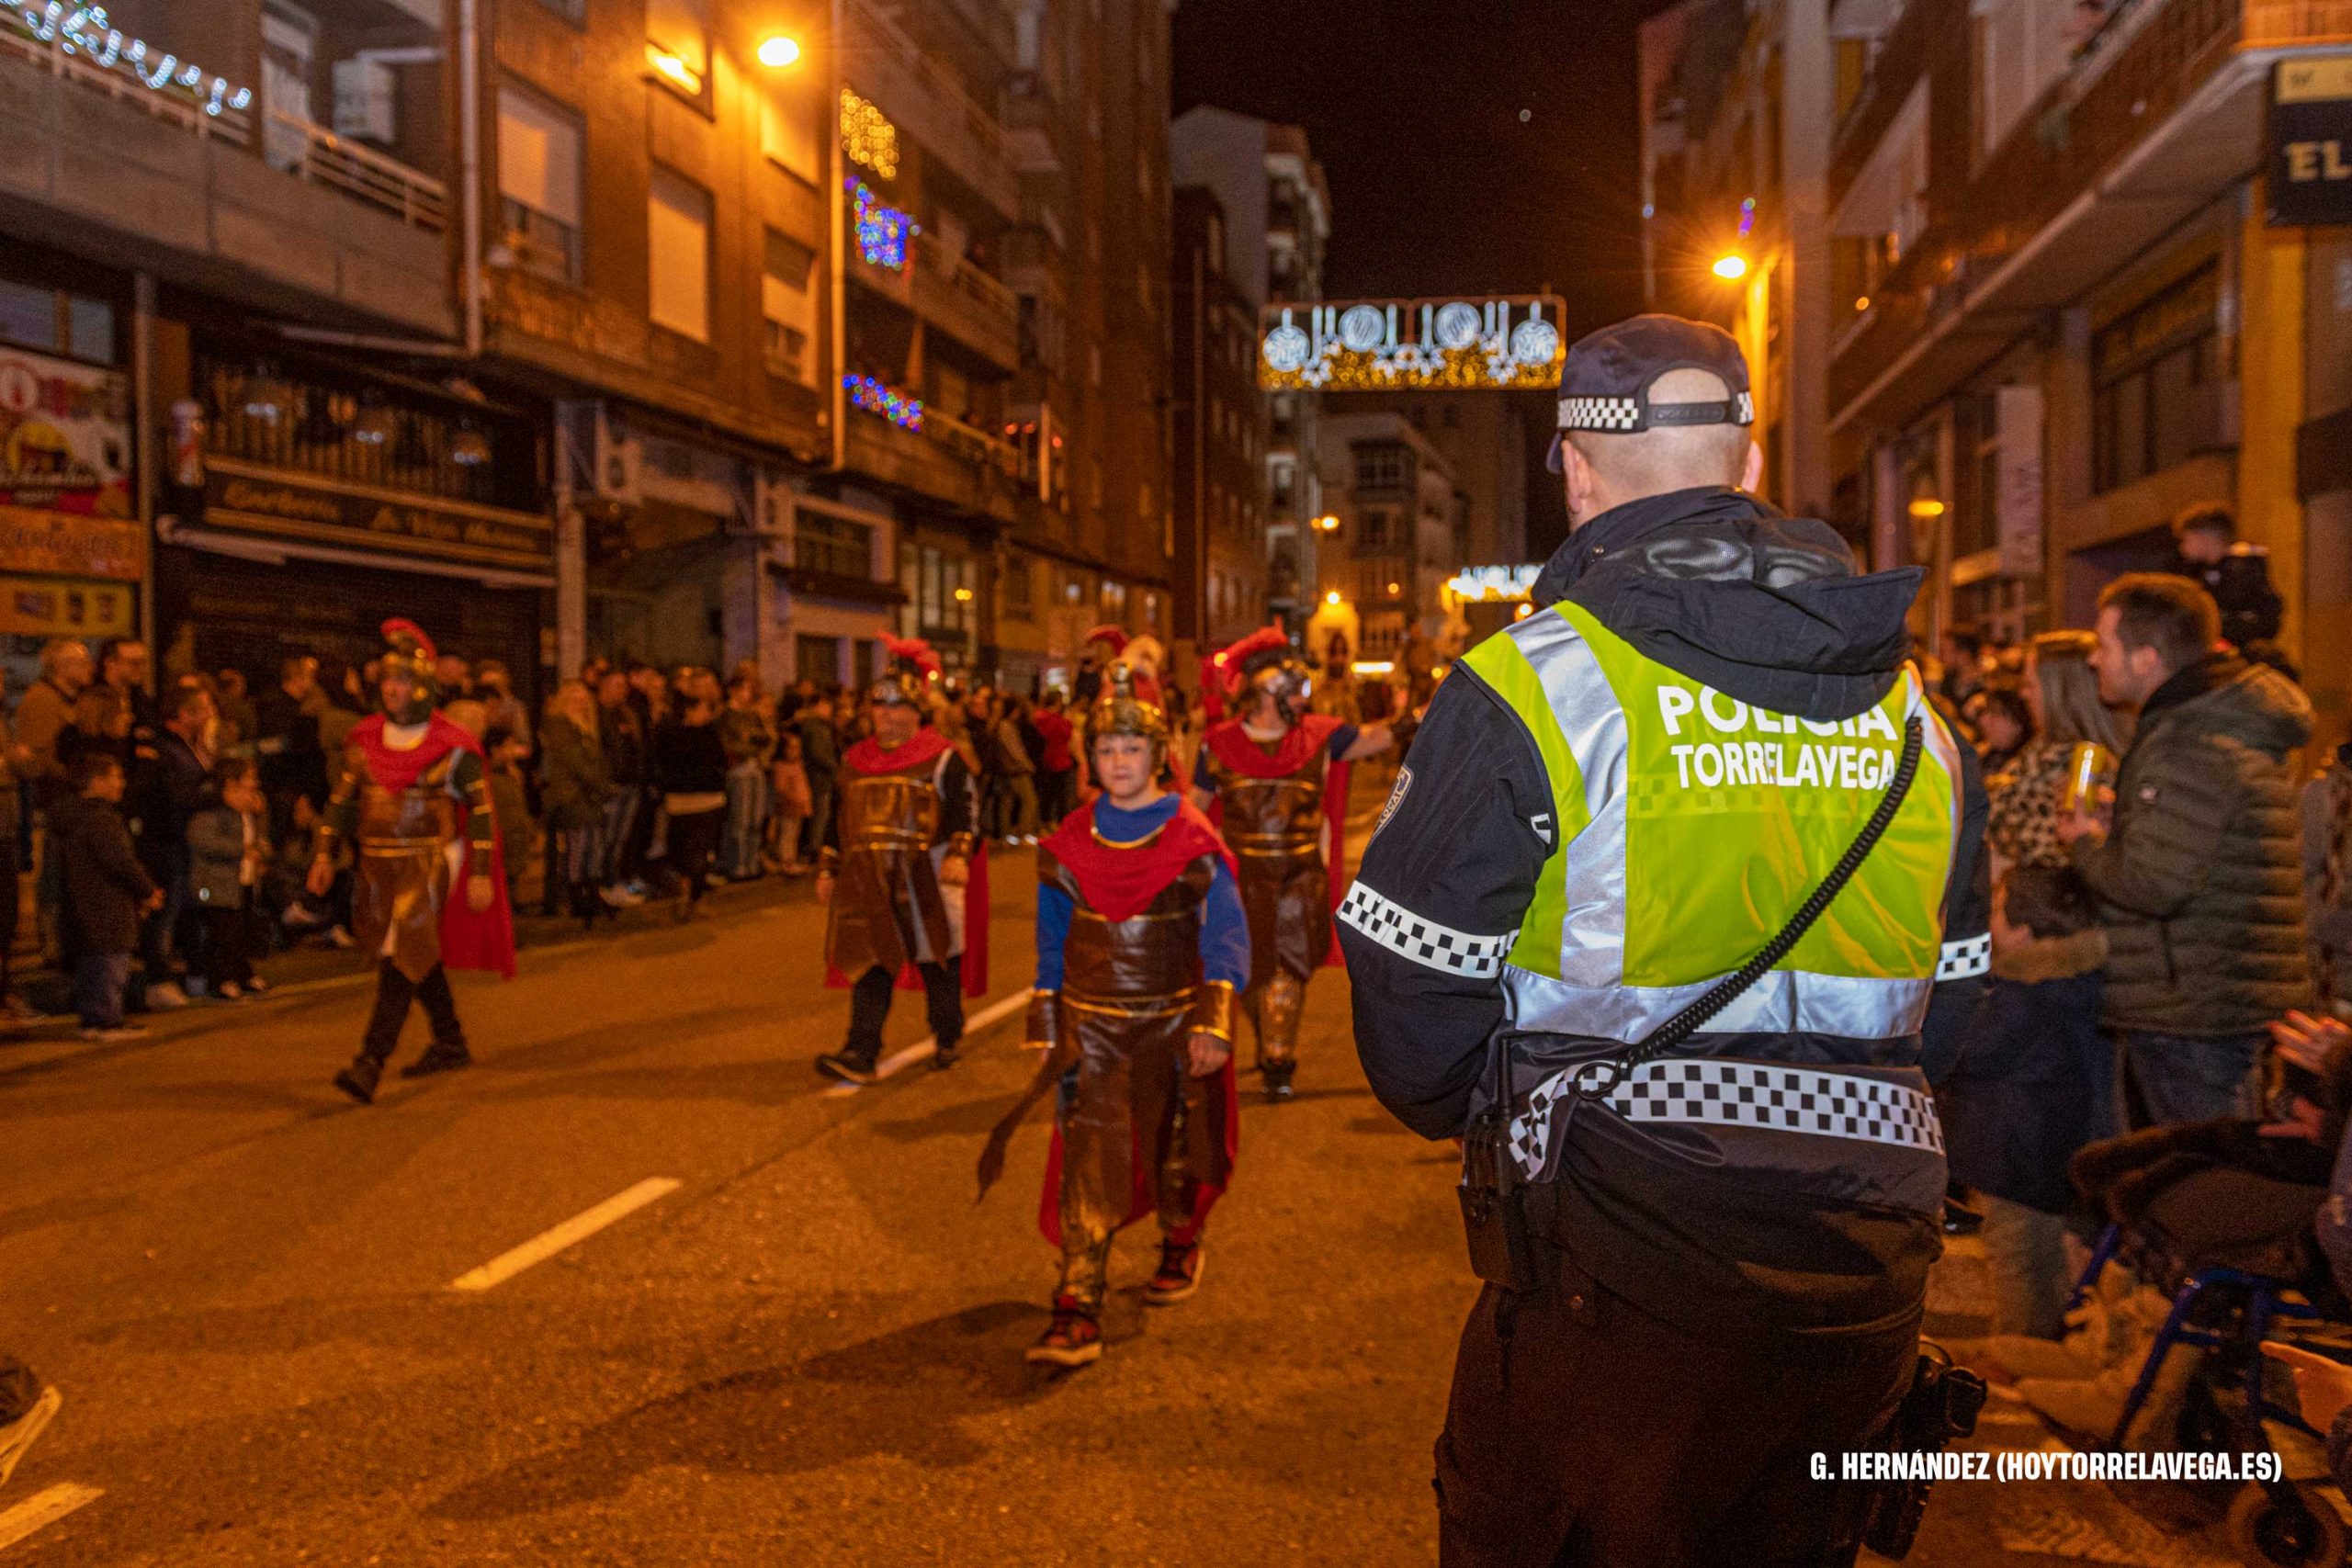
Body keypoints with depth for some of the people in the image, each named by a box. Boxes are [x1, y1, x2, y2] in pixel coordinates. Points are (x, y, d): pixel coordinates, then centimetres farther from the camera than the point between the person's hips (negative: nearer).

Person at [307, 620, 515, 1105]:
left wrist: (481, 874, -10)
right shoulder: (365, 738, 7)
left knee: (400, 959, -14)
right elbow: (341, 797, 11)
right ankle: (451, 1045, 30)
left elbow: (481, 809, -6)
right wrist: (324, 854, 4)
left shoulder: (452, 747, -7)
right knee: (421, 959, 16)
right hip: (377, 865, 6)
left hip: (427, 863, -6)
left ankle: (369, 1064, -18)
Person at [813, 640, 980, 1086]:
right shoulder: (855, 760, 14)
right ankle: (860, 1055, -5)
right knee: (869, 964, -3)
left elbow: (966, 807, -7)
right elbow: (838, 819, 20)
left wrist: (959, 853, -22)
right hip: (868, 881, 4)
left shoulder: (942, 758, -1)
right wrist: (828, 869, 17)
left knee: (936, 963, 8)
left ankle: (948, 1039, 26)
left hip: (925, 880, -3)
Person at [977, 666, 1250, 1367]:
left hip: (1174, 1022, -1)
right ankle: (1078, 1311, -10)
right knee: (1087, 1158, -9)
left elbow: (1227, 937, -7)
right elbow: (1052, 942, 10)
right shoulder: (1070, 842, 3)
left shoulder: (1194, 840, -7)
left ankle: (1181, 1245, 43)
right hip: (1092, 1026, 1)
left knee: (1176, 1146, 14)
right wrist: (1047, 1027, 9)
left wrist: (1214, 1023, -16)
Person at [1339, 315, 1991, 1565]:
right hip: (1864, 1274, 6)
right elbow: (1954, 993, 12)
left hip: (1615, 1271, -5)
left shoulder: (1525, 688, -13)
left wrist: (1487, 1124, 10)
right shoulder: (1908, 702, 6)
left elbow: (1409, 998, -10)